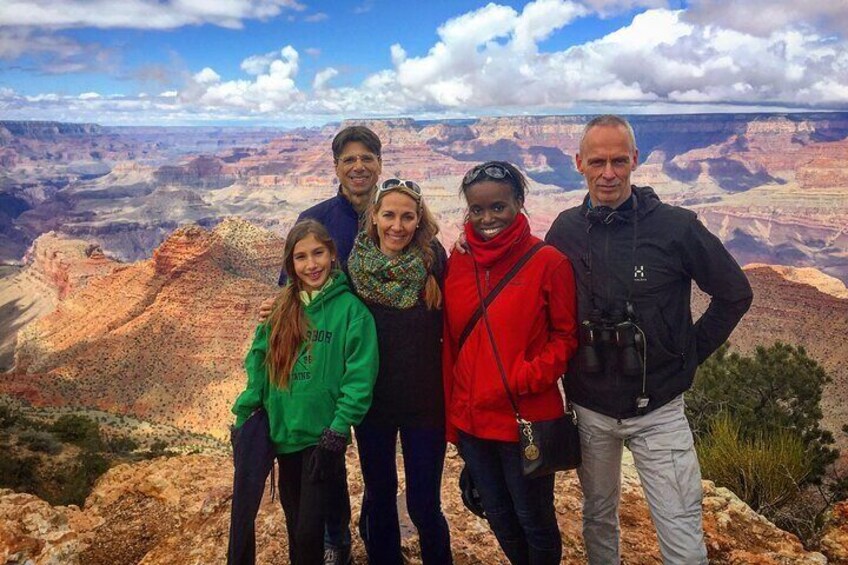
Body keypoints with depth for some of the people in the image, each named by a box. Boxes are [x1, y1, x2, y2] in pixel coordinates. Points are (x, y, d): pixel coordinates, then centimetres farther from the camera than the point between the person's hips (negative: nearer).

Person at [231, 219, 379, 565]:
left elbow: (359, 377, -13)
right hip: (284, 435, 5)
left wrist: (338, 432, -17)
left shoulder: (351, 309, -9)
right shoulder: (281, 309, 5)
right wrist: (244, 413, 1)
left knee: (309, 530, -1)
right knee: (294, 525, 17)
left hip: (323, 438, -4)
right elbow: (258, 363, 9)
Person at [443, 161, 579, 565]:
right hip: (470, 420, 5)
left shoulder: (548, 262, -11)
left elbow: (567, 335, -5)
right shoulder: (457, 261, 1)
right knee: (498, 516, 22)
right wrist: (451, 416, 7)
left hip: (527, 420, -4)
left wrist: (528, 377, -20)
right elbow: (450, 342, 6)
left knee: (534, 519, 15)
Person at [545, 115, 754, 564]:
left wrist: (690, 352, -1)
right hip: (589, 408, 3)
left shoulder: (675, 226, -12)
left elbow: (735, 293, 0)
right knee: (598, 519, 21)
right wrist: (567, 366, 4)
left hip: (659, 409, -2)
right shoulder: (565, 230, -3)